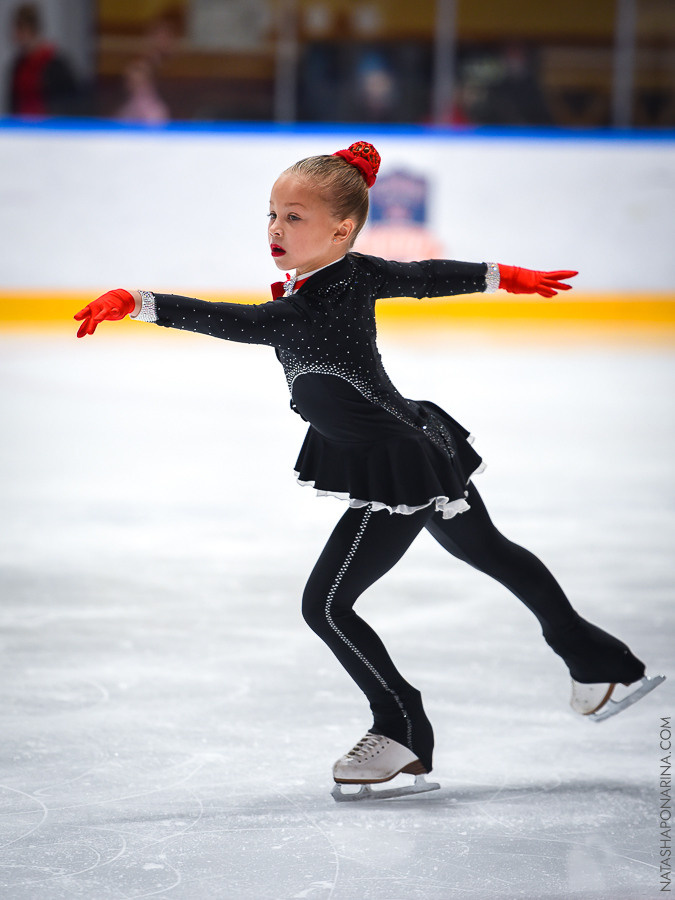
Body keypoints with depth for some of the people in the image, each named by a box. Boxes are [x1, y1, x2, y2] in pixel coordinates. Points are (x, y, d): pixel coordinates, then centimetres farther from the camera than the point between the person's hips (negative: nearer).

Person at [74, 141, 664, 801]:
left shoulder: (310, 307, -28)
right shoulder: (360, 273, -2)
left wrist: (140, 303, -48)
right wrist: (501, 276, 32)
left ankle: (402, 734, 7)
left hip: (400, 474, -11)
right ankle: (596, 660, 45)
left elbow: (243, 324, -42)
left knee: (325, 604, -5)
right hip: (423, 445, 11)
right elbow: (428, 276, 14)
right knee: (488, 552, 28)